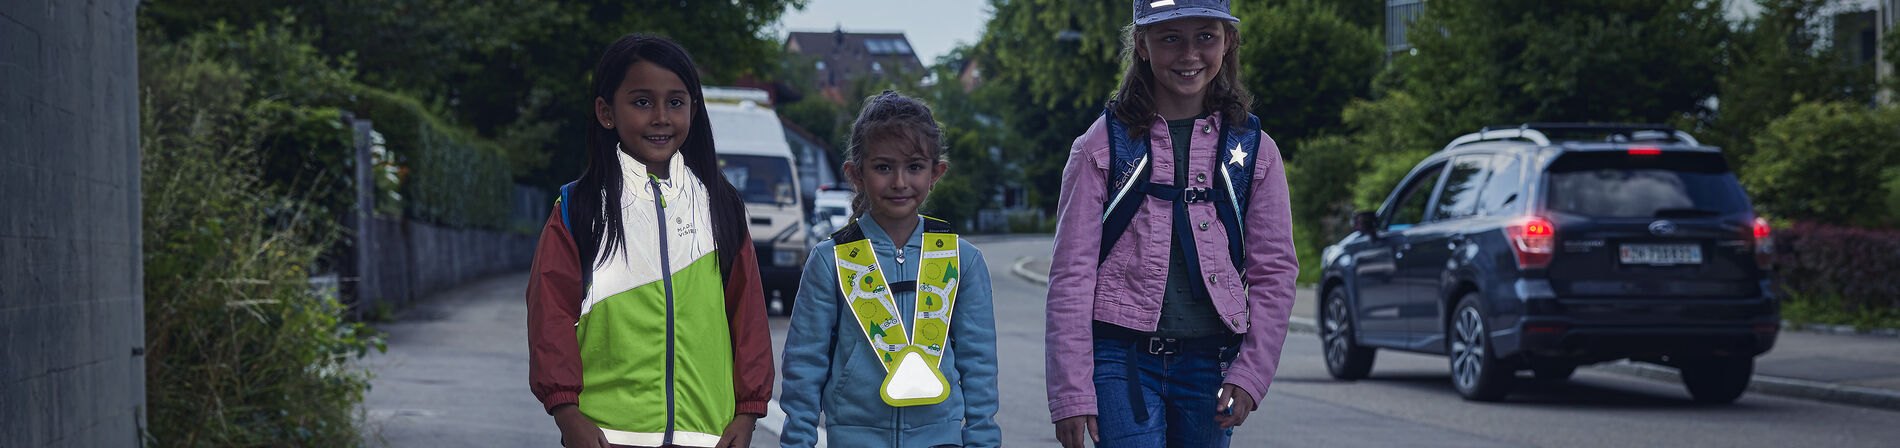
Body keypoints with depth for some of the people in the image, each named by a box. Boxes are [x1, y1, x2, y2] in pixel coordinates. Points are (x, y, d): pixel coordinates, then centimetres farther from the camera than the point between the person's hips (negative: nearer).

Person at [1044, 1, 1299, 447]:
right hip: (1121, 358, -2)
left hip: (1209, 362, 2)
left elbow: (1274, 271, 8)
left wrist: (1249, 375, -3)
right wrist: (1071, 394, -7)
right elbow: (1071, 273, -1)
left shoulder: (1253, 149, 8)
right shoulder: (1103, 146, 1)